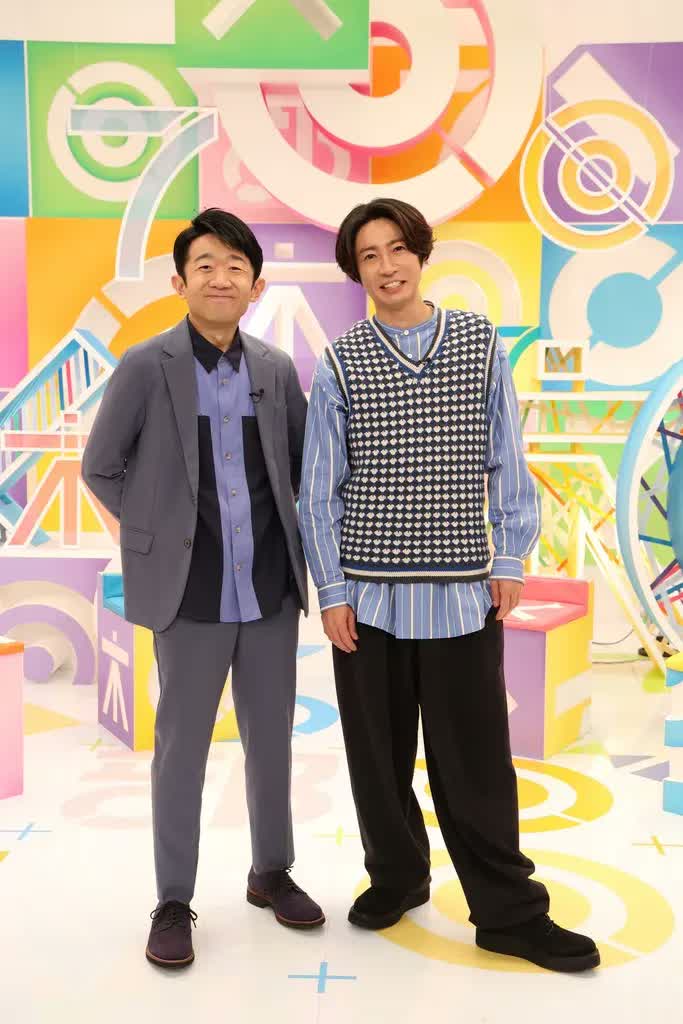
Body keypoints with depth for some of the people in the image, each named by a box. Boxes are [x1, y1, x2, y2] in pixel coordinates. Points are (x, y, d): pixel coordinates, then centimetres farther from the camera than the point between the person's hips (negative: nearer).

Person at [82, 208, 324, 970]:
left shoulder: (277, 370, 3)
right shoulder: (145, 366, -6)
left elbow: (304, 464, 16)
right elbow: (100, 468, 2)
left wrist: (282, 532, 9)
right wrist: (158, 535, 1)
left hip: (270, 589, 4)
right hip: (191, 593, -3)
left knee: (271, 740, 14)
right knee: (181, 749, 7)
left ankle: (271, 872, 34)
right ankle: (173, 901, 22)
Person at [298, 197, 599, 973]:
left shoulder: (481, 343, 4)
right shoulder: (339, 364, 1)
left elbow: (506, 465, 5)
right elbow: (319, 488, 2)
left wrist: (510, 563, 0)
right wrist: (332, 590, -1)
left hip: (463, 593, 0)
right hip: (369, 595, 1)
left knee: (475, 759, 4)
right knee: (378, 754, 12)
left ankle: (507, 912, 19)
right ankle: (396, 877, 34)